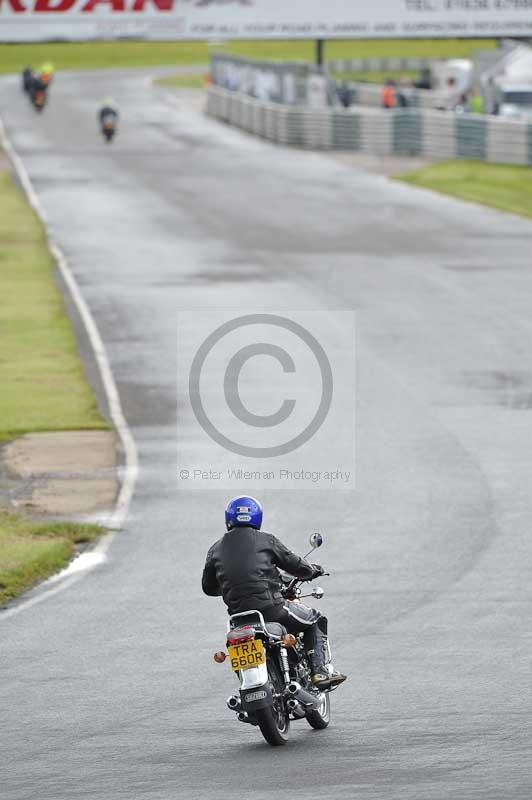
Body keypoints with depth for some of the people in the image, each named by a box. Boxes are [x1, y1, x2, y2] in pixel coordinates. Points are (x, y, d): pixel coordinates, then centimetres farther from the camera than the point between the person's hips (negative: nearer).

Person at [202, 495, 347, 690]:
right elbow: (295, 565, 7)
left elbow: (208, 587, 18)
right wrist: (312, 570, 30)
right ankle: (319, 671, 2)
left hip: (238, 615, 4)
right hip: (270, 607, -4)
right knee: (315, 621, 17)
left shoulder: (216, 549, 12)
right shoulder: (266, 540, 3)